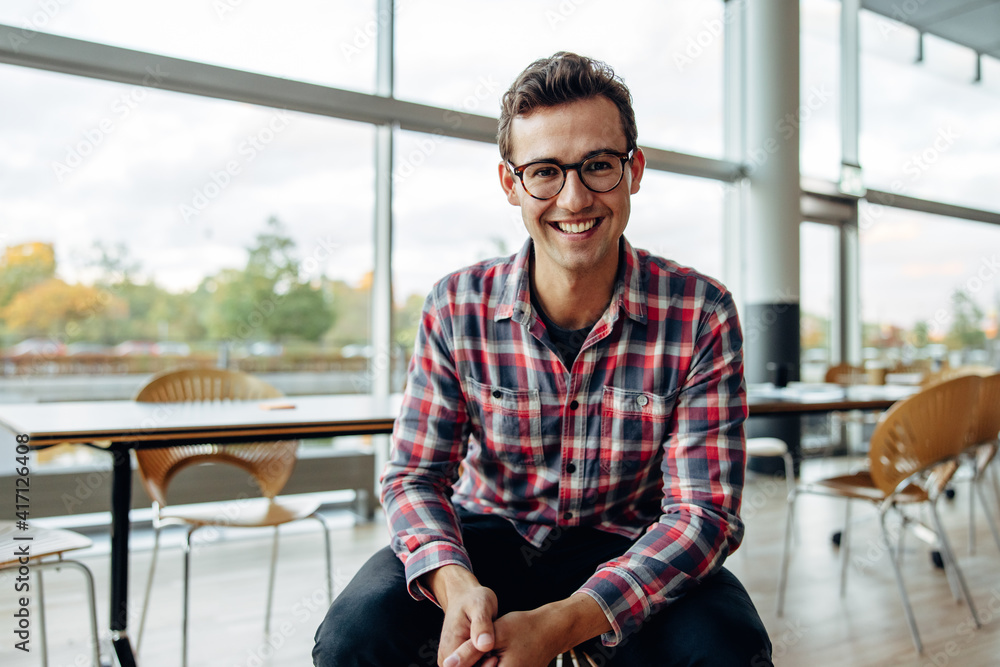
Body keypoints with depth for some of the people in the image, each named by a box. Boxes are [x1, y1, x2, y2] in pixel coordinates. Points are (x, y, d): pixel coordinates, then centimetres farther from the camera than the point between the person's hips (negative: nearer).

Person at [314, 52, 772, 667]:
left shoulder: (701, 315, -16)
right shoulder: (458, 309, -11)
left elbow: (703, 511, -18)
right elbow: (414, 477, -8)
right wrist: (456, 585, -31)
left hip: (624, 548, 0)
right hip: (484, 535, 1)